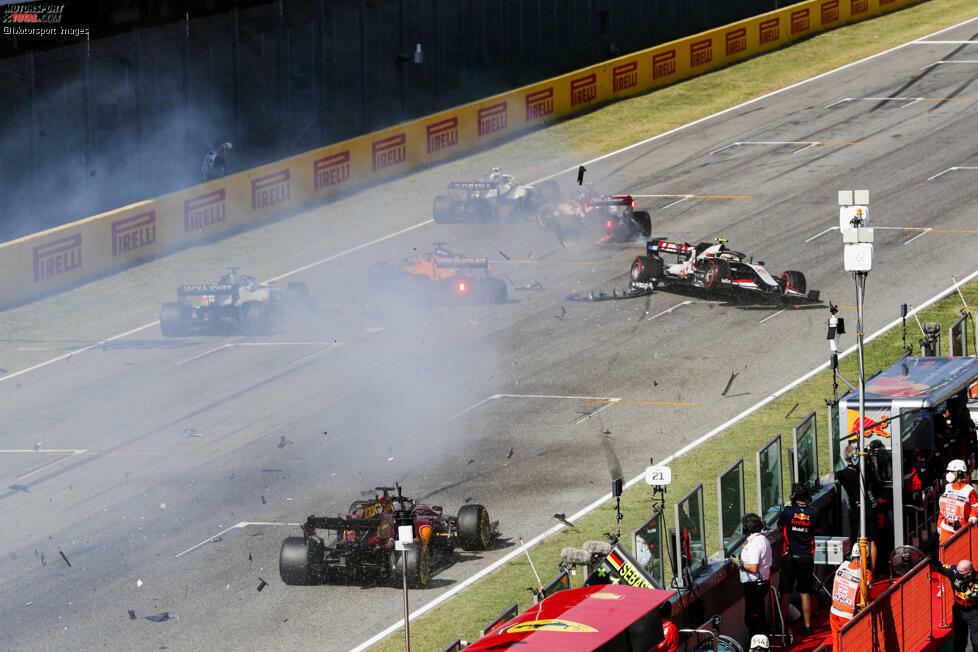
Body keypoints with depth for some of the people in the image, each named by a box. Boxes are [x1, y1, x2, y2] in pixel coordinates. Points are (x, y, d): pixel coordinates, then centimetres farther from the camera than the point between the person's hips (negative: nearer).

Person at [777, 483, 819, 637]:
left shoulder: (788, 510, -12)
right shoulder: (814, 512, -7)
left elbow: (780, 527, 4)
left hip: (790, 558, -2)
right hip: (807, 558, 2)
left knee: (785, 592, 6)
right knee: (805, 593, 11)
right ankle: (807, 626, 13)